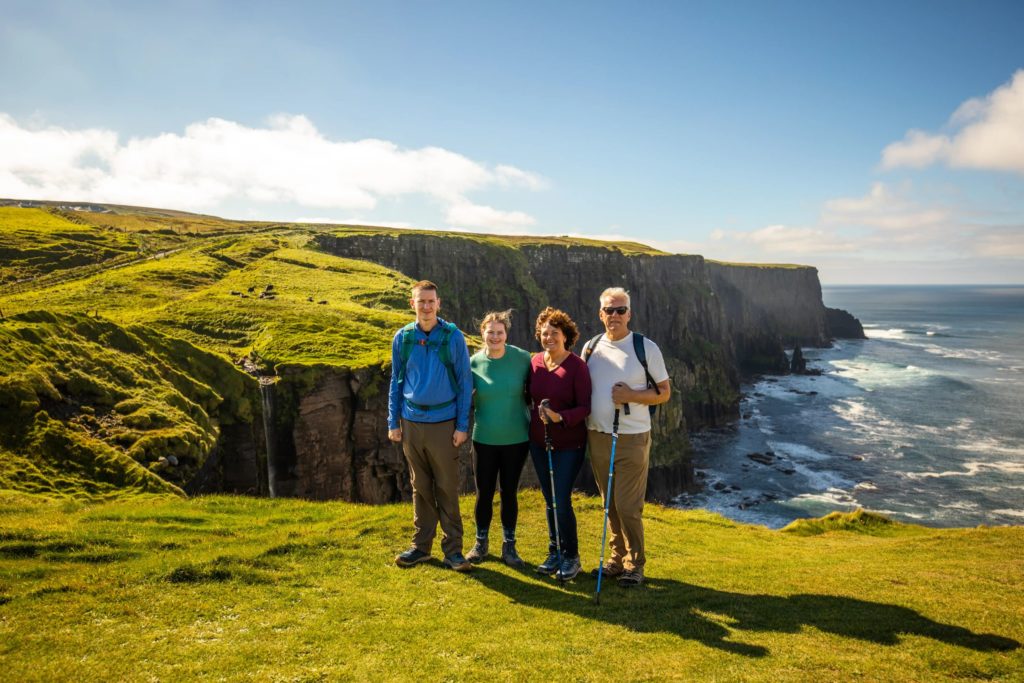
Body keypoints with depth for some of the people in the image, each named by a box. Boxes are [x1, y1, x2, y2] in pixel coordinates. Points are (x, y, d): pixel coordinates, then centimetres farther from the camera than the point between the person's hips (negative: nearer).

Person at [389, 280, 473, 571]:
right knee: (420, 488, 12)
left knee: (447, 489, 3)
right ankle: (421, 545, 23)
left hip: (444, 424, -2)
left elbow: (465, 382, -2)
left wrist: (462, 425, -6)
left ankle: (453, 549, 13)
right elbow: (396, 382, 10)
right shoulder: (402, 338, 3)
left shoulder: (453, 337, -5)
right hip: (411, 423, 3)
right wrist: (393, 422, 6)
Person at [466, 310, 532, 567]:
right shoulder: (474, 362, -7)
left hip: (516, 439, 0)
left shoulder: (522, 358, -10)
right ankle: (481, 543, 29)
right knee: (484, 493, 9)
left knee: (509, 493, 11)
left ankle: (509, 545, 27)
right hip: (484, 440, 0)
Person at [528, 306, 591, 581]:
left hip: (568, 444, -5)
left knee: (561, 501, -5)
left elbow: (585, 407, -14)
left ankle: (571, 557, 15)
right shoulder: (535, 362, 1)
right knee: (550, 500, 14)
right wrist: (537, 416, -1)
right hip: (539, 442, 5)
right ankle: (554, 552, 29)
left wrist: (560, 417, -27)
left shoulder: (577, 365, -13)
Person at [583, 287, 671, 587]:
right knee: (610, 505, 13)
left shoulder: (646, 347, -5)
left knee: (628, 507, -3)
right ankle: (617, 559, 26)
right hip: (597, 436, 4)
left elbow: (664, 392, -2)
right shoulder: (591, 347, 8)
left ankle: (635, 565, 12)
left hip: (632, 438, -4)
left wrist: (631, 396, -17)